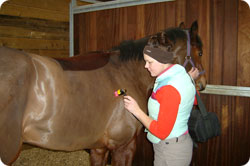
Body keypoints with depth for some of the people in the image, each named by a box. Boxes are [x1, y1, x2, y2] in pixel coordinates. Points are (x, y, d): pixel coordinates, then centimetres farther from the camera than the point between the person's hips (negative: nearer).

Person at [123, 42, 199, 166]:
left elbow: (162, 132, -26)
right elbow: (194, 100, 18)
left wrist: (137, 111, -20)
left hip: (170, 151, -9)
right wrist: (190, 79, 27)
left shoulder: (169, 88, -29)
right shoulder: (182, 74, -1)